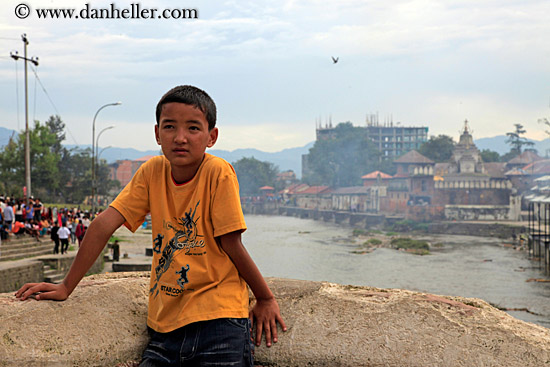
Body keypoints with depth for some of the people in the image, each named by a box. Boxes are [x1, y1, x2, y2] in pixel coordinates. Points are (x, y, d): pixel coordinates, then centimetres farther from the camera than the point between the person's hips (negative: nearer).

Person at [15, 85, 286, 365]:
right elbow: (104, 224, 0)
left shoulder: (217, 173, -12)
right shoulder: (152, 172, 1)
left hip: (217, 319, -4)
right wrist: (66, 287, 0)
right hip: (165, 321, 4)